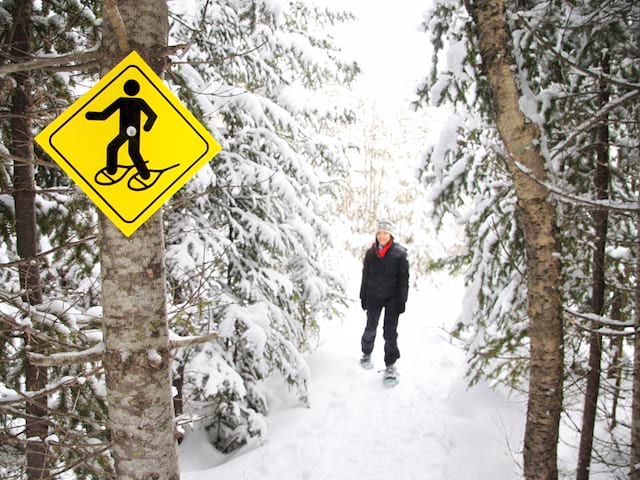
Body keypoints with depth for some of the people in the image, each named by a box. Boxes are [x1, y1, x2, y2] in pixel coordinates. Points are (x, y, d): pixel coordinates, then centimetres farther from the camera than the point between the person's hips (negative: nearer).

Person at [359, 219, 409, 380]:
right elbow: (365, 277, 9)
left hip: (392, 298, -2)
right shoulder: (370, 253, 4)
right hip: (373, 297, 3)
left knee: (390, 332, -1)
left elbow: (404, 279, -5)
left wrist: (401, 300, -8)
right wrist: (363, 297, 8)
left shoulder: (399, 254, -5)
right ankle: (366, 354, 33)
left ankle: (390, 365, 7)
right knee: (371, 328, 10)